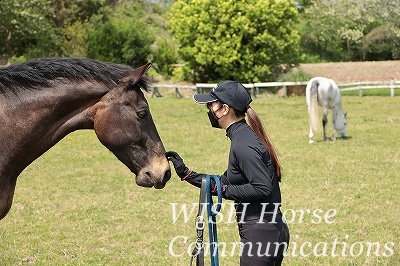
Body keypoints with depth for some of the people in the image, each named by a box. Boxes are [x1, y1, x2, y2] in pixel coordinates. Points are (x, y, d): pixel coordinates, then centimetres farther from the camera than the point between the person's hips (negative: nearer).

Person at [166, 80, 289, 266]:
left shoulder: (243, 145, -17)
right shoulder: (243, 137, 14)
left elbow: (262, 188, -25)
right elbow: (226, 181, 21)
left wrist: (223, 190, -17)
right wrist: (186, 173, 18)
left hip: (260, 234, -10)